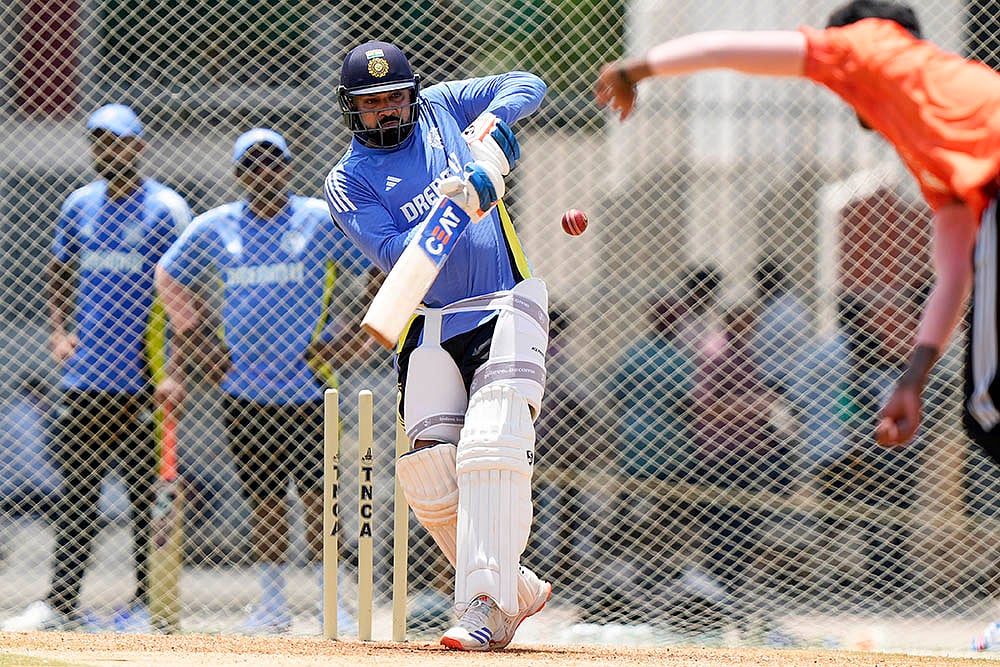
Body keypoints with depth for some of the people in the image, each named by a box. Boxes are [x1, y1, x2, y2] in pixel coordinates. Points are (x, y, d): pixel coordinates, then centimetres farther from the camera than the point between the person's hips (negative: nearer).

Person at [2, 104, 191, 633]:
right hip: (85, 375, 5)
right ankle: (60, 603, 5)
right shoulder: (79, 206, 11)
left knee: (146, 490, -1)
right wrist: (58, 329, 6)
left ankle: (149, 602, 7)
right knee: (77, 488, 4)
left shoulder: (165, 209, -5)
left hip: (142, 382, -5)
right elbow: (59, 272, 23)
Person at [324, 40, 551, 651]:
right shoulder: (349, 181, 2)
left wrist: (491, 125, -8)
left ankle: (487, 608, -28)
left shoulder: (442, 109, 9)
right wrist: (460, 206, -24)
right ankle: (519, 591, 11)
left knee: (491, 451, -20)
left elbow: (528, 86, 12)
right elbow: (394, 254, -13)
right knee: (429, 472, -7)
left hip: (507, 309, -2)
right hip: (432, 326, 2)